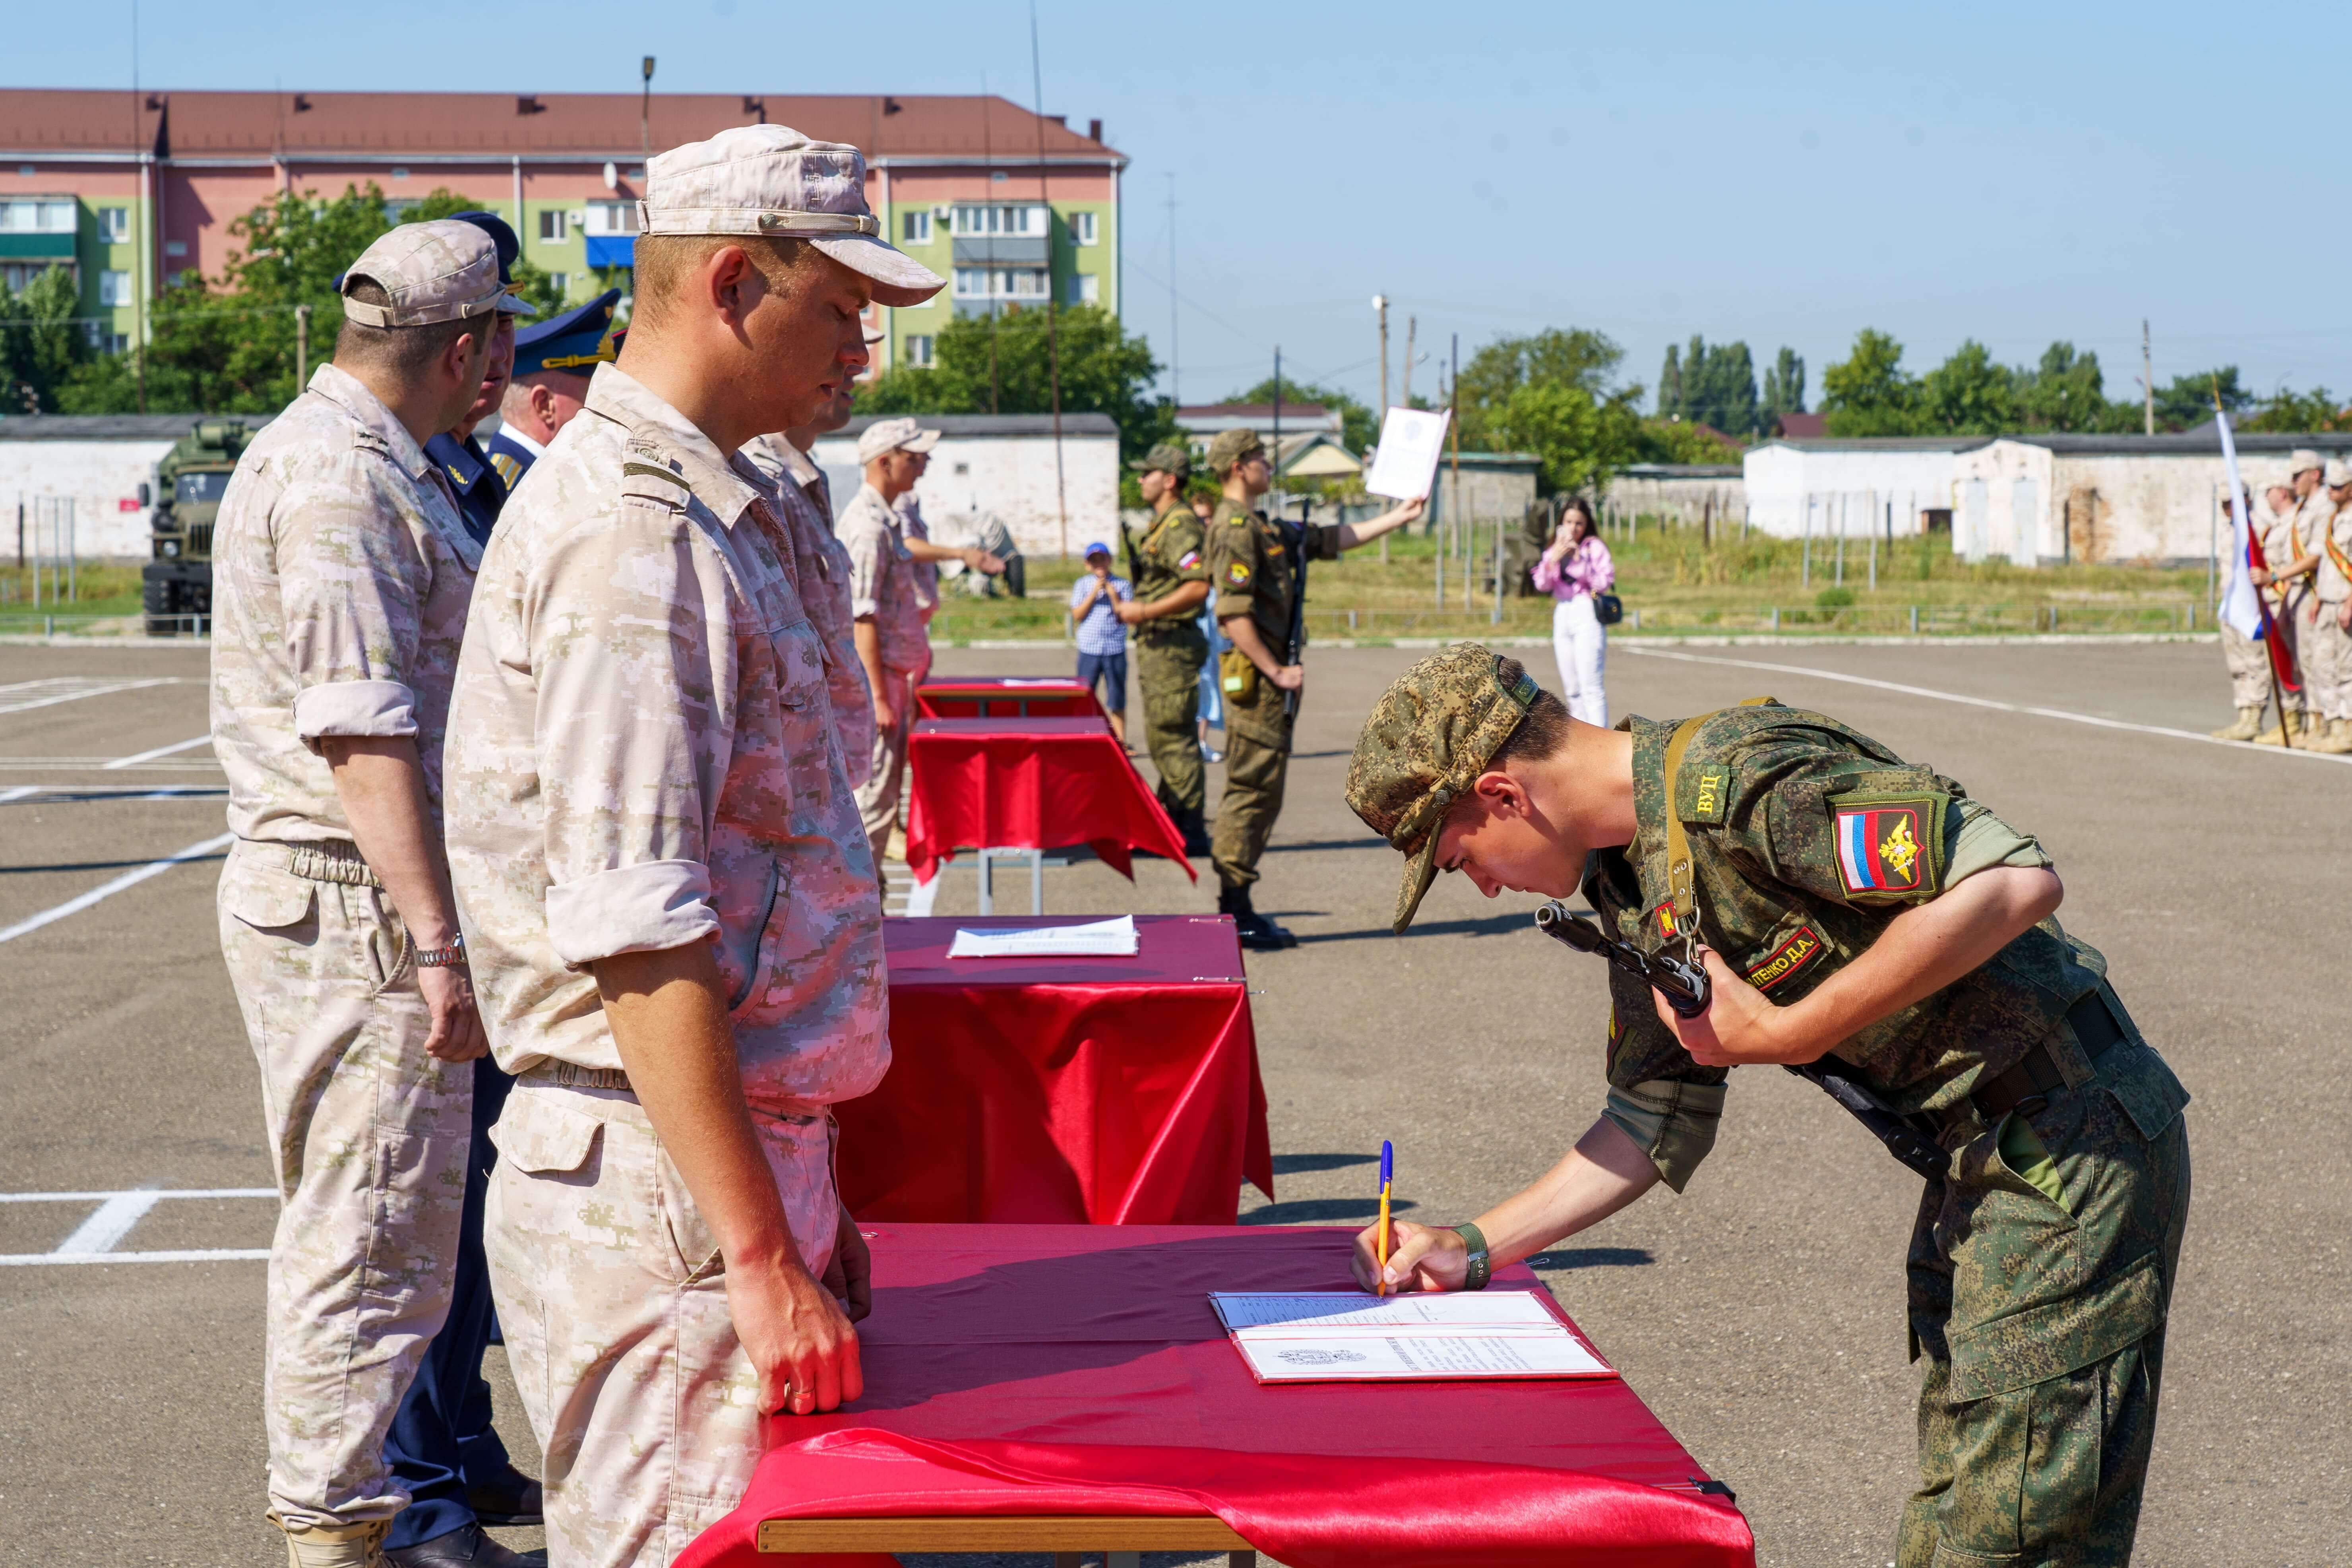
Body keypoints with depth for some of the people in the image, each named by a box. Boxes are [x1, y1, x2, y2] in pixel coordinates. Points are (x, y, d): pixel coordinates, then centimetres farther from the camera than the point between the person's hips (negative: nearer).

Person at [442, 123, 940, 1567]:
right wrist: (765, 1259, -22)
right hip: (659, 1190, -10)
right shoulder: (632, 537, -16)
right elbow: (637, 940, -23)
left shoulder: (705, 514, 17)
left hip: (738, 1156, 10)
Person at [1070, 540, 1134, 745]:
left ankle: (1121, 741, 7)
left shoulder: (1123, 585, 4)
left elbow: (1124, 617, -2)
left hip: (1116, 650, -1)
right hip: (1089, 650, 1)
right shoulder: (1082, 585, 7)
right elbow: (1077, 615, -3)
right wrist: (1094, 593, -9)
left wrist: (1113, 595, -12)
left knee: (1117, 701, 3)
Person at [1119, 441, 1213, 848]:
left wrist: (1146, 612, -24)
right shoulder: (1159, 525, 17)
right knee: (1163, 738, 14)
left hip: (1172, 645, -11)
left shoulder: (1181, 525, -15)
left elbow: (1198, 587, -25)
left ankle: (1192, 831, -6)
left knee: (1172, 738, -9)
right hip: (1157, 646, 11)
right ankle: (1172, 824, 20)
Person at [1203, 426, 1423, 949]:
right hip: (1255, 676, -10)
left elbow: (1333, 539, 30)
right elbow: (1233, 614, -22)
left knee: (1258, 793, 11)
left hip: (1273, 677, 10)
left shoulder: (1264, 528, 19)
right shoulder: (1236, 529, -13)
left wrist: (1397, 517, 30)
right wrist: (1276, 672, -20)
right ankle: (1234, 913, -7)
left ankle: (1236, 909, 14)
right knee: (1253, 791, -9)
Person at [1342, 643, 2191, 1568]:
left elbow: (2017, 881, -29)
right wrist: (1474, 1248, 12)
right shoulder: (1630, 888, 9)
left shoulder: (1730, 775, -21)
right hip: (1973, 1169, 10)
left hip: (2070, 1152, -10)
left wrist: (1785, 1034, -22)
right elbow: (1657, 1122, 19)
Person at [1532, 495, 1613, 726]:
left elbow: (1604, 583, -10)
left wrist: (1579, 560, -15)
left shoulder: (1595, 548, -1)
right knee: (1571, 690, 9)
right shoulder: (1553, 550, 13)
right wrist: (1553, 560, -12)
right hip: (1562, 615, 6)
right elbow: (1542, 585, 4)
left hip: (1587, 614, -6)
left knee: (1591, 686, -14)